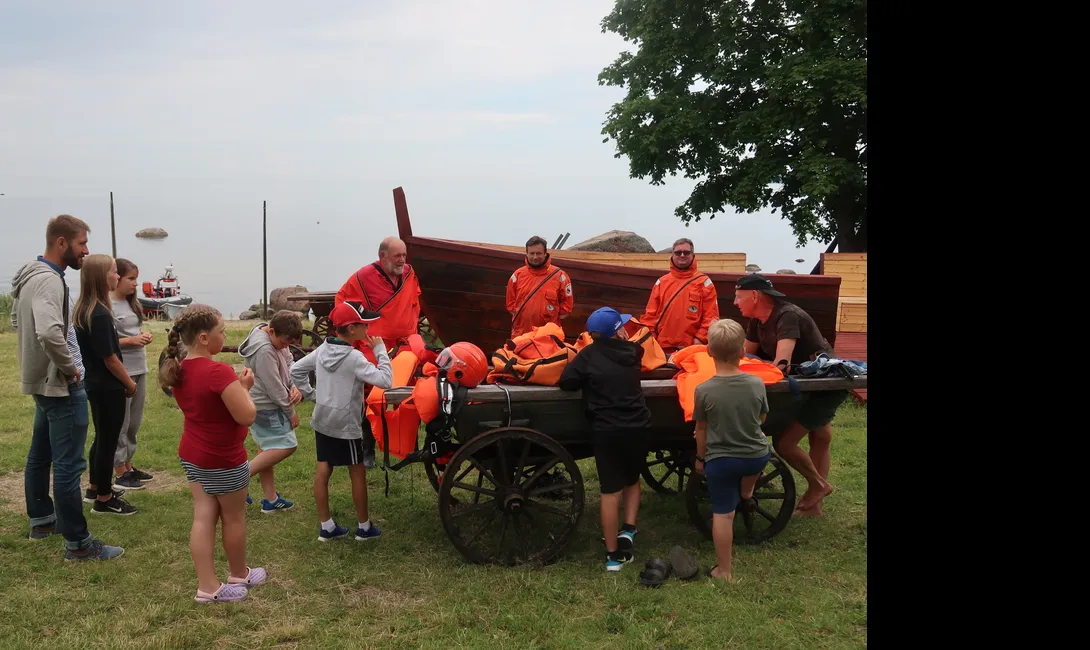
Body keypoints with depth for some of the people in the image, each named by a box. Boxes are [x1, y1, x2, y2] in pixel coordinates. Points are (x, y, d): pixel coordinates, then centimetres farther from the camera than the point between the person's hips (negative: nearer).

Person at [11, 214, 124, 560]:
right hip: (61, 385, -11)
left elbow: (17, 320, 23)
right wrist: (70, 368, -21)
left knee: (40, 454, 21)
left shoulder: (32, 276, 9)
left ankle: (41, 519, 37)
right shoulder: (49, 280, -22)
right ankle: (77, 542, 1)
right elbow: (50, 333, -37)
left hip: (43, 381, 11)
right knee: (69, 464, -5)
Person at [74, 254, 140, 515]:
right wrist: (129, 383, -7)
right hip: (107, 388, -9)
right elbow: (110, 358, -21)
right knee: (108, 441, 3)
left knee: (102, 438, 22)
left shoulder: (83, 310, 5)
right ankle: (103, 500, 14)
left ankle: (96, 488, 36)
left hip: (95, 384, 9)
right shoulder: (100, 314, -24)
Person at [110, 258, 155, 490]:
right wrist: (130, 341, -20)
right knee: (120, 424, 1)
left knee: (134, 423, 16)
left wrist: (144, 337, 1)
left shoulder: (132, 303, 10)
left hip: (139, 370, 8)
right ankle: (120, 474, 9)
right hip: (120, 373, -8)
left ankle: (128, 466, 27)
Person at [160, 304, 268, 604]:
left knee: (204, 517, 9)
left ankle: (207, 586, 12)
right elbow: (247, 416, -24)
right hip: (223, 459, -7)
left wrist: (235, 385, 7)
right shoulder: (219, 371, -26)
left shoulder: (180, 370, 1)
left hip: (191, 455, 7)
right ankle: (239, 575, 31)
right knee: (234, 517, 12)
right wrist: (244, 387, -9)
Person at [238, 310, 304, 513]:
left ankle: (271, 500, 23)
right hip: (264, 408, -10)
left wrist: (296, 387, -11)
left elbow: (289, 363, 8)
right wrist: (291, 412, -10)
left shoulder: (278, 338, 1)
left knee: (268, 449, 14)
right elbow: (274, 387, -22)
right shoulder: (264, 350, -27)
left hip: (264, 405, 10)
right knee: (287, 445, -8)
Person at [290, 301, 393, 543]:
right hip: (346, 425, -7)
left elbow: (296, 370, 9)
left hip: (322, 421, 7)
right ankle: (364, 527, 18)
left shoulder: (322, 349, 0)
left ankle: (326, 527, 19)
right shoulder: (354, 358, -23)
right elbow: (385, 380, -29)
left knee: (323, 470, 10)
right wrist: (381, 350, -19)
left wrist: (311, 394, 13)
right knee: (358, 472, 8)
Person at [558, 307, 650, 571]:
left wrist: (587, 378, 8)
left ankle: (613, 555, 8)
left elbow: (566, 382, -8)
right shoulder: (631, 350, 4)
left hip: (607, 431, -2)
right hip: (637, 427, 2)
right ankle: (628, 530, 7)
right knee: (632, 481, 25)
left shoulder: (589, 354, -5)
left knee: (611, 491, 4)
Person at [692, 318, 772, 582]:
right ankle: (746, 491, 56)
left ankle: (724, 570, 18)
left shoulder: (703, 390, -18)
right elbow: (762, 419, 6)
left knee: (723, 514, 9)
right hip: (757, 457, 2)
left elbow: (701, 430, -5)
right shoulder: (757, 384, -12)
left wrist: (700, 458, 12)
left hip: (720, 461, -2)